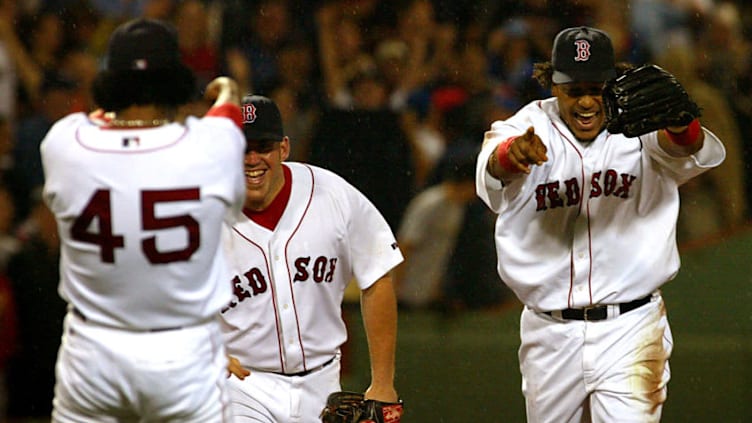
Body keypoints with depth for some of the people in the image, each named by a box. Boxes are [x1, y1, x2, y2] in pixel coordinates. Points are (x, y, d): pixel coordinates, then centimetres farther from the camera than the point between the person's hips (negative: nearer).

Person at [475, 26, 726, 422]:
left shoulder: (638, 129, -6)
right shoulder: (531, 127, -3)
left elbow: (692, 150, -28)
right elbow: (493, 166, -26)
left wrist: (677, 123, -54)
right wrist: (513, 153, -52)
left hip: (629, 329, -2)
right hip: (550, 331, 2)